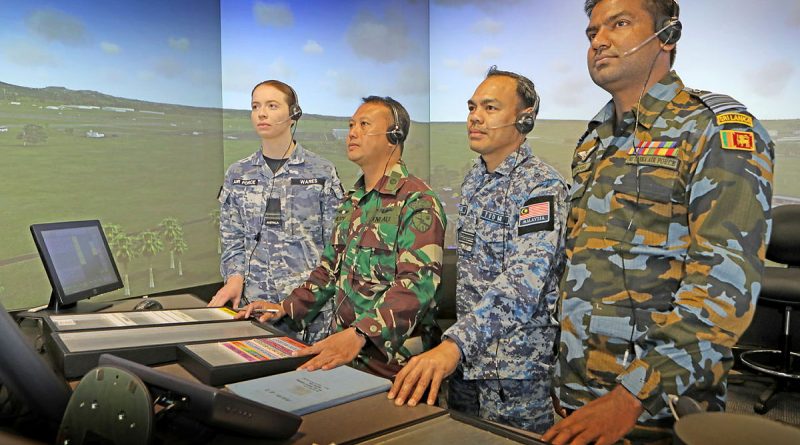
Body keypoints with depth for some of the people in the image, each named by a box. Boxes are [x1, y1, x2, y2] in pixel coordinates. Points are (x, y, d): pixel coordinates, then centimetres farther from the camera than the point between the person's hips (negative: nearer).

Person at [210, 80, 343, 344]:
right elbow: (233, 241, 10)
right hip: (253, 301, 3)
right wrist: (235, 278, -7)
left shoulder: (322, 172, -2)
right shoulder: (238, 174, 8)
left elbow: (336, 242, -1)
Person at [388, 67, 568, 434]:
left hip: (516, 372, -7)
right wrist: (454, 346, 11)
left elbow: (523, 283, -31)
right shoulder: (474, 180, 8)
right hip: (466, 362, 7)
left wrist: (453, 344, -43)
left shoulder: (542, 187, -17)